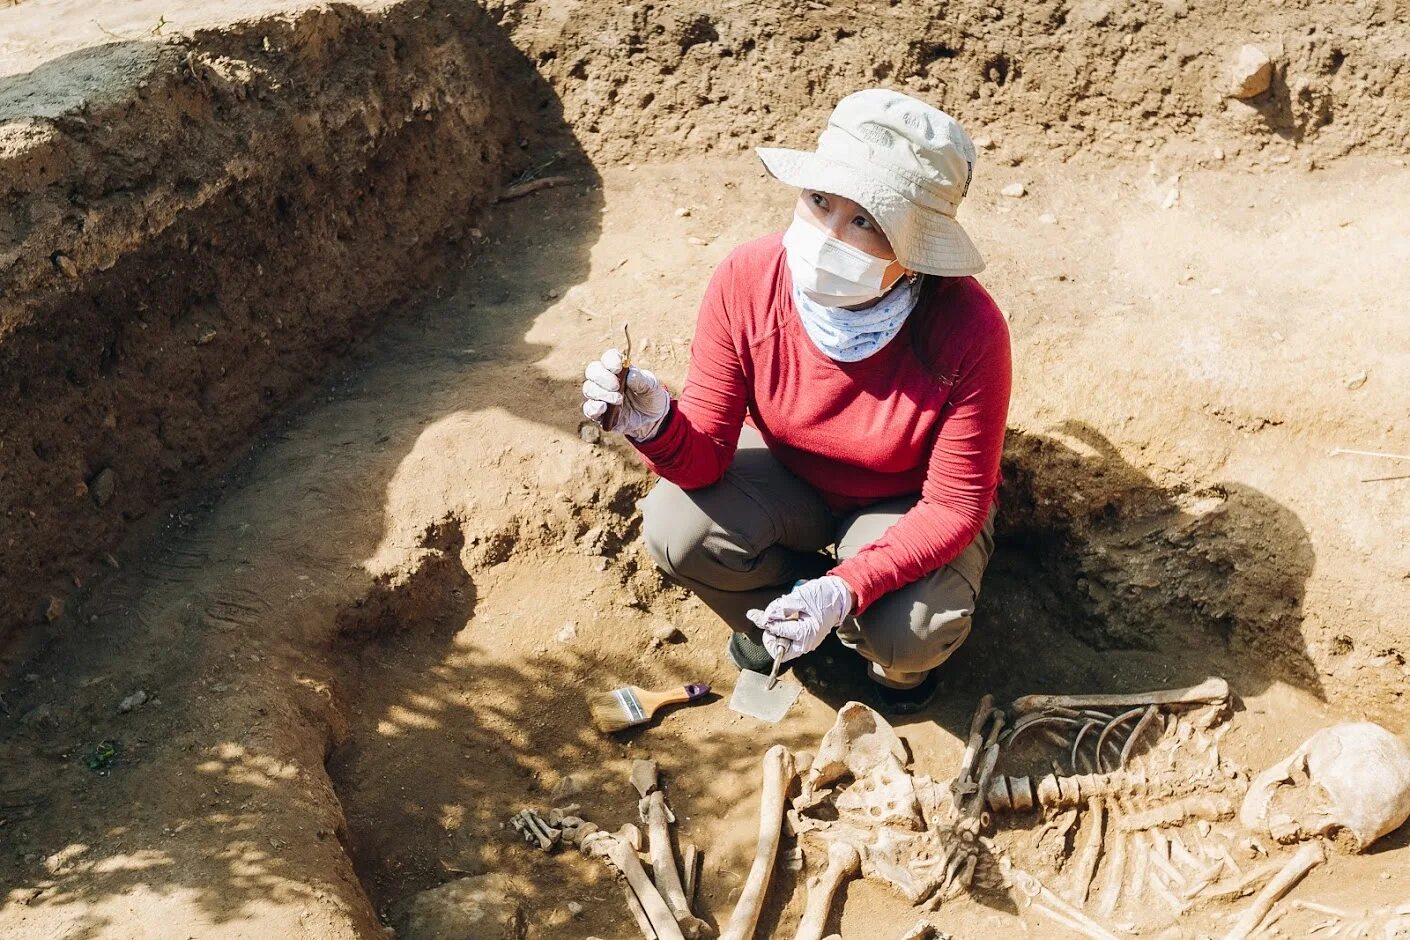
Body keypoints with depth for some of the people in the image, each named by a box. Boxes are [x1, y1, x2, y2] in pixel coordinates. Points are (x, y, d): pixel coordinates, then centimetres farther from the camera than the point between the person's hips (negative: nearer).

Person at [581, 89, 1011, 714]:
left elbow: (956, 504, -24)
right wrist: (655, 425, -44)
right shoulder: (745, 282, -27)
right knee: (676, 529, -25)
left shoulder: (968, 332, -34)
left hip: (910, 504, -2)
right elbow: (705, 458, -20)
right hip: (789, 474, 2)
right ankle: (776, 618, 9)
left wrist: (848, 587, -38)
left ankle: (898, 653, 12)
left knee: (909, 634, -29)